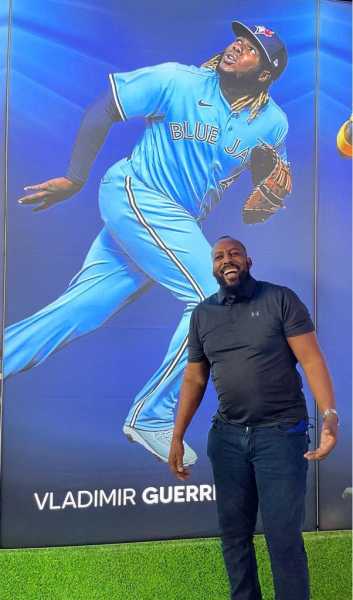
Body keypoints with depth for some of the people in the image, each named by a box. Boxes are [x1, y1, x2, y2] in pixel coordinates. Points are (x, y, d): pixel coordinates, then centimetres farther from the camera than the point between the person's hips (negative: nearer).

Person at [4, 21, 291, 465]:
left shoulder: (272, 122, 4)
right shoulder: (177, 80, -9)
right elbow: (101, 111, -4)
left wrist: (268, 197, -7)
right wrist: (74, 179, -8)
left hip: (176, 221, 6)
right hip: (136, 196, -5)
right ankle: (153, 419, -2)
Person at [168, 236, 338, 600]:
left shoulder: (281, 300, -5)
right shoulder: (202, 314, 7)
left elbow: (311, 360, -11)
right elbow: (194, 379, 10)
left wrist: (329, 414, -25)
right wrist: (177, 437, 8)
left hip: (281, 434, -4)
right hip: (226, 436, 4)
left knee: (283, 536, 1)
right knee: (233, 532, 13)